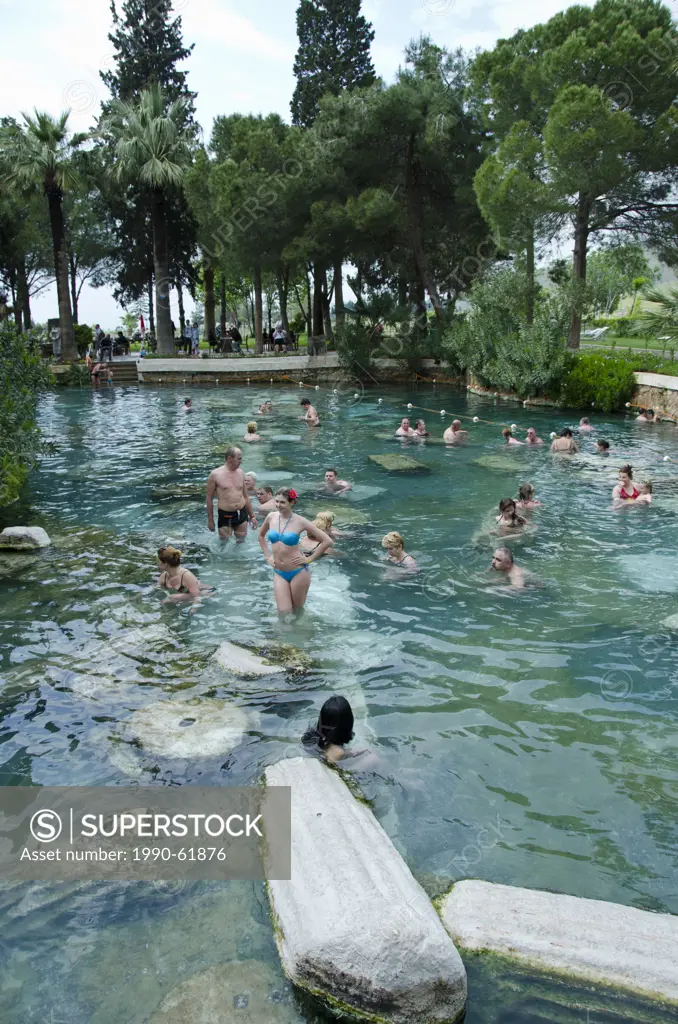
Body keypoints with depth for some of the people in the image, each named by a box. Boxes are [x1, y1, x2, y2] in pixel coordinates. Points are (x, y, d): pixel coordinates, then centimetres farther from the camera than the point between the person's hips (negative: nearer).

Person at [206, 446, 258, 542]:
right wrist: (210, 519, 0)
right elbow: (209, 498, -1)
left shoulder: (240, 472, 6)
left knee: (241, 543, 11)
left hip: (242, 514, 4)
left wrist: (252, 516, 15)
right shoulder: (215, 474, -8)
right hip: (225, 516, -4)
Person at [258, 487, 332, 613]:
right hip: (278, 573, 3)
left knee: (297, 610, 11)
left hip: (298, 572, -3)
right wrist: (267, 556, 11)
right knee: (284, 612, 0)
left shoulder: (300, 521, -13)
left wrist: (309, 559, -9)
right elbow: (261, 535, 20)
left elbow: (327, 541, -10)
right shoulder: (271, 517, -1)